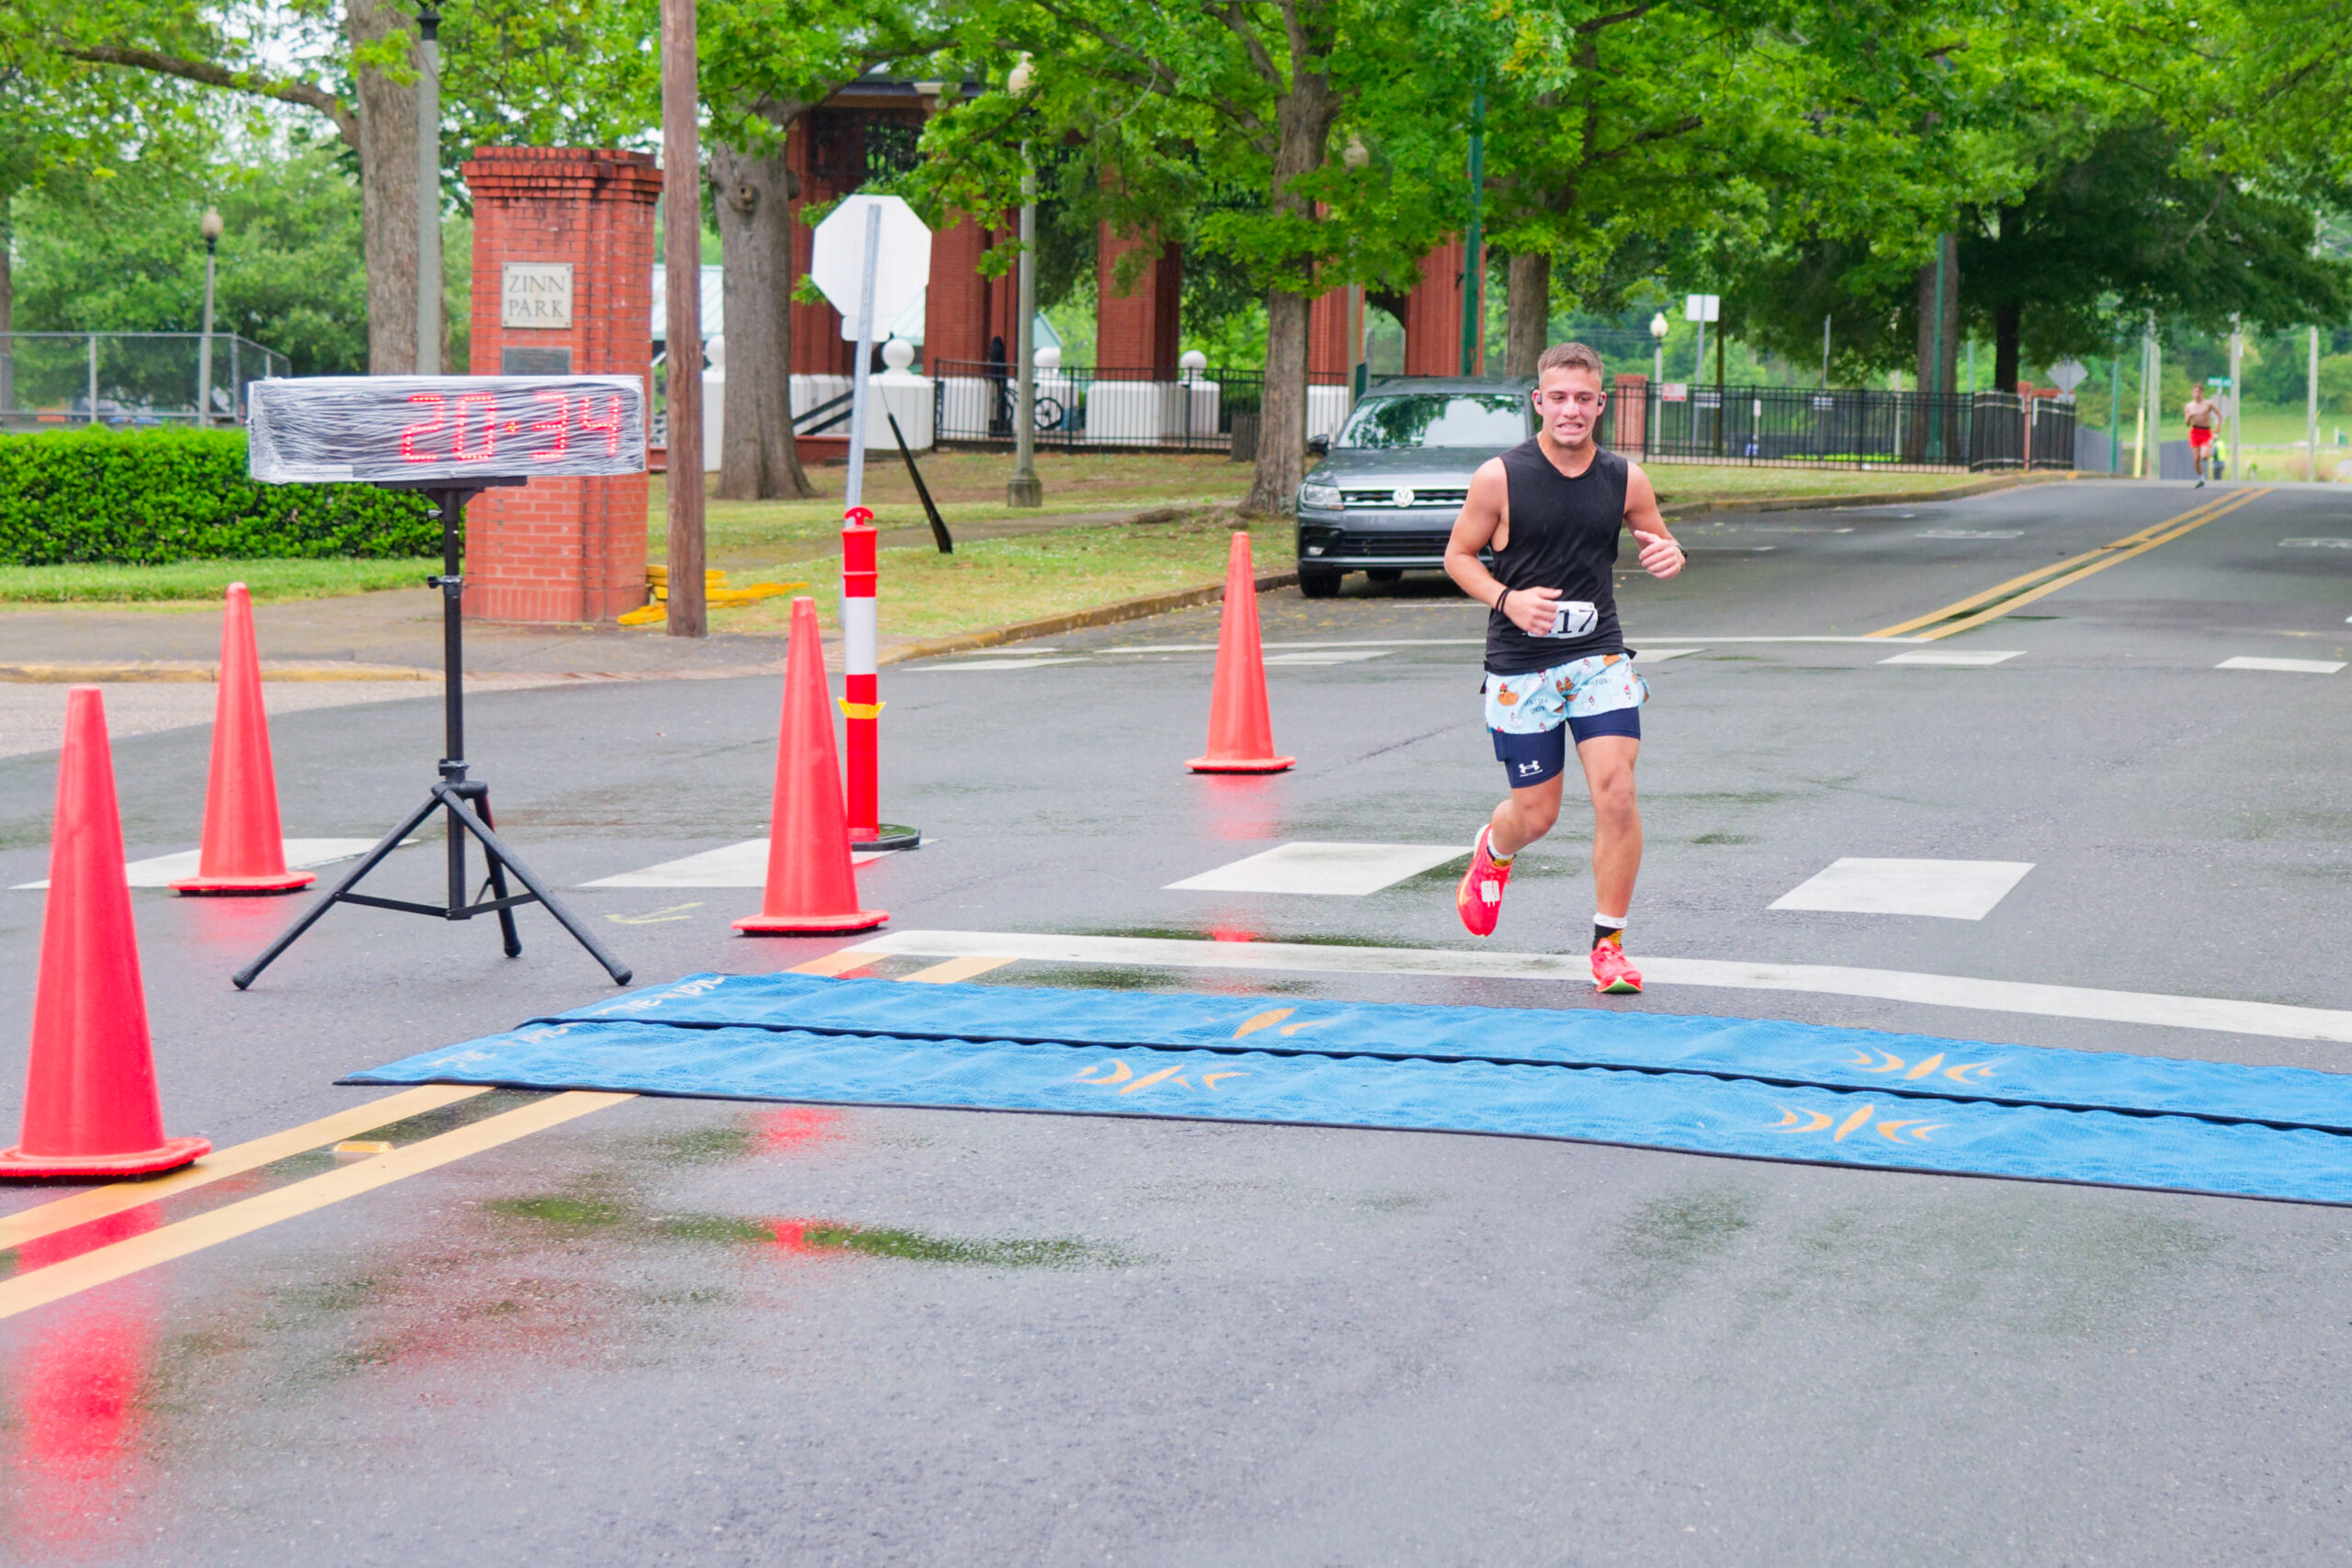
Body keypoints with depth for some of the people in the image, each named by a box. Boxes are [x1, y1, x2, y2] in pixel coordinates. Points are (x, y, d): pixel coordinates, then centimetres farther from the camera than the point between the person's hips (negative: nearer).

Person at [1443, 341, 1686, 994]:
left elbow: (1658, 538, 15)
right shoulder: (1499, 477, -8)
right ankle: (1493, 851, 45)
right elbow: (1458, 555, 2)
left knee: (1616, 796, -14)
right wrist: (1506, 599, -16)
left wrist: (1669, 555, -10)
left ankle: (1609, 942, 1)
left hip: (1600, 658, 2)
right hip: (1520, 668, -2)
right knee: (1536, 815, 6)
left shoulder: (1625, 480, 0)